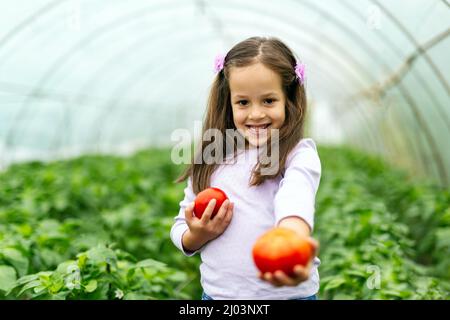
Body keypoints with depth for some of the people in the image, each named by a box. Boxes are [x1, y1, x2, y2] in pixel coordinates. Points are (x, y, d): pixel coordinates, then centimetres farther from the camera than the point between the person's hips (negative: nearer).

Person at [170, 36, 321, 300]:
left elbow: (295, 202, -32)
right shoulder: (211, 159, 2)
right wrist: (199, 235, -13)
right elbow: (181, 231, 8)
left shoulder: (299, 155, -10)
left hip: (286, 292, -3)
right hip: (217, 291, 3)